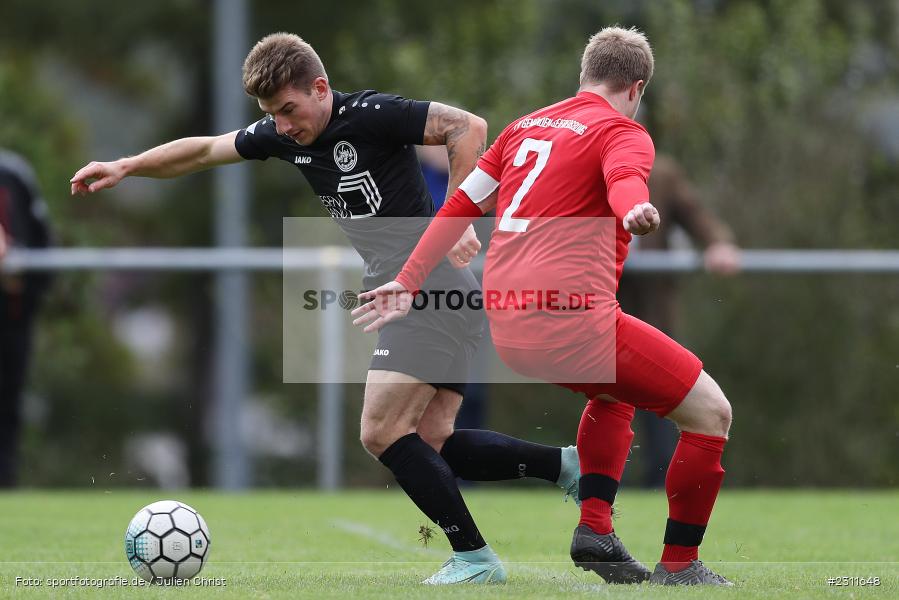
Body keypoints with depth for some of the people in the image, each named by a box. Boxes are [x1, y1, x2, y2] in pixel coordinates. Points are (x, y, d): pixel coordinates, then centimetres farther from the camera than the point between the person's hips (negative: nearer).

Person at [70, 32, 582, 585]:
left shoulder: (371, 116, -14)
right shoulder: (285, 136, 10)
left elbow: (468, 127, -17)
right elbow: (206, 150, 22)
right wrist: (125, 168, 17)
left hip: (429, 287, -9)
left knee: (381, 432, -10)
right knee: (431, 443, 4)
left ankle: (474, 559, -6)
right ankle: (564, 465, 9)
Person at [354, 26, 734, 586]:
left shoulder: (526, 127, 21)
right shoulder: (623, 132, 0)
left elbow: (461, 205, 23)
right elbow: (625, 180, -25)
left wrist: (408, 283, 29)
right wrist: (635, 212, -46)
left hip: (506, 326, 8)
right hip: (572, 319, -8)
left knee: (615, 391, 35)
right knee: (711, 413, 1)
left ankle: (595, 527, 20)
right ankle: (679, 566, 3)